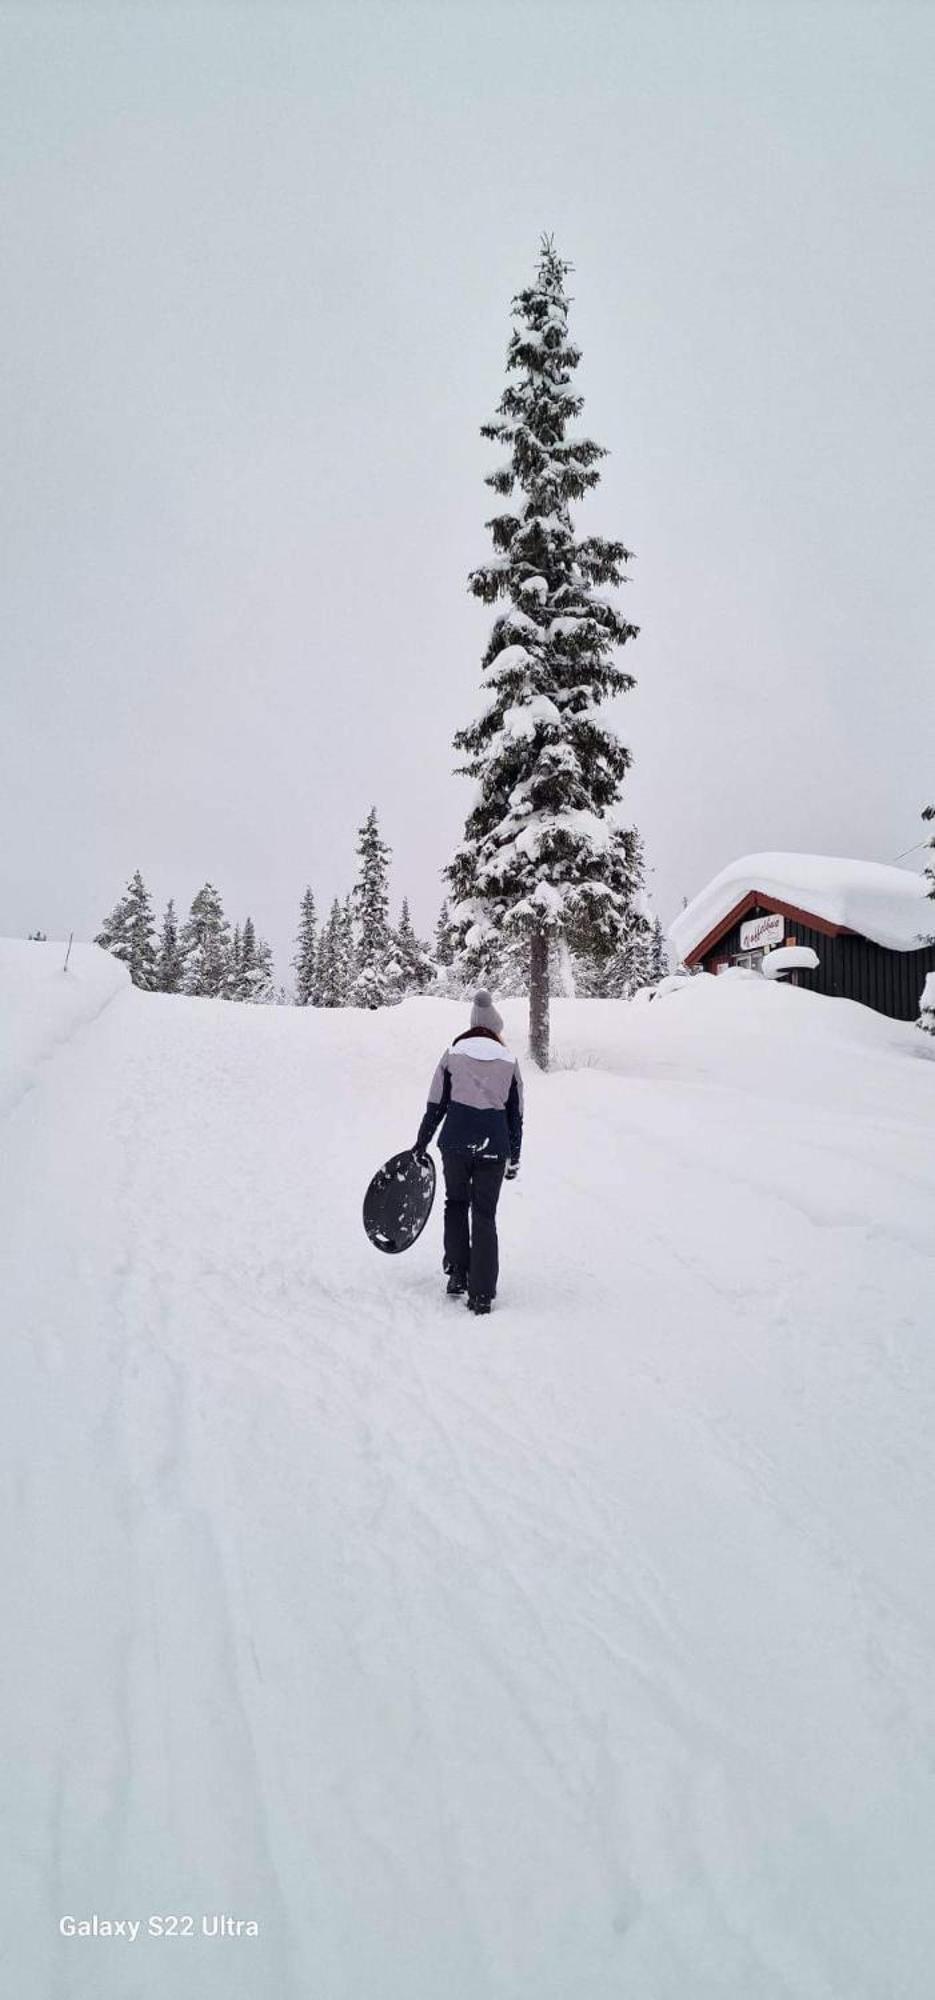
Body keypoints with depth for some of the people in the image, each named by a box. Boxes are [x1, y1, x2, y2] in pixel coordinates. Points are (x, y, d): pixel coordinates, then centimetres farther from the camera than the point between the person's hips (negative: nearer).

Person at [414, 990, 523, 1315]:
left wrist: (421, 1144, 12)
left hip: (455, 1144, 0)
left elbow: (435, 1106, 3)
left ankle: (457, 1274, 15)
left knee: (456, 1203, 21)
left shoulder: (453, 1054, 5)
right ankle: (482, 1294, 6)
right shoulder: (509, 1061, 9)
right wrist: (514, 1158, 18)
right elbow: (516, 1116, 11)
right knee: (485, 1216, 7)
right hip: (494, 1149, 1)